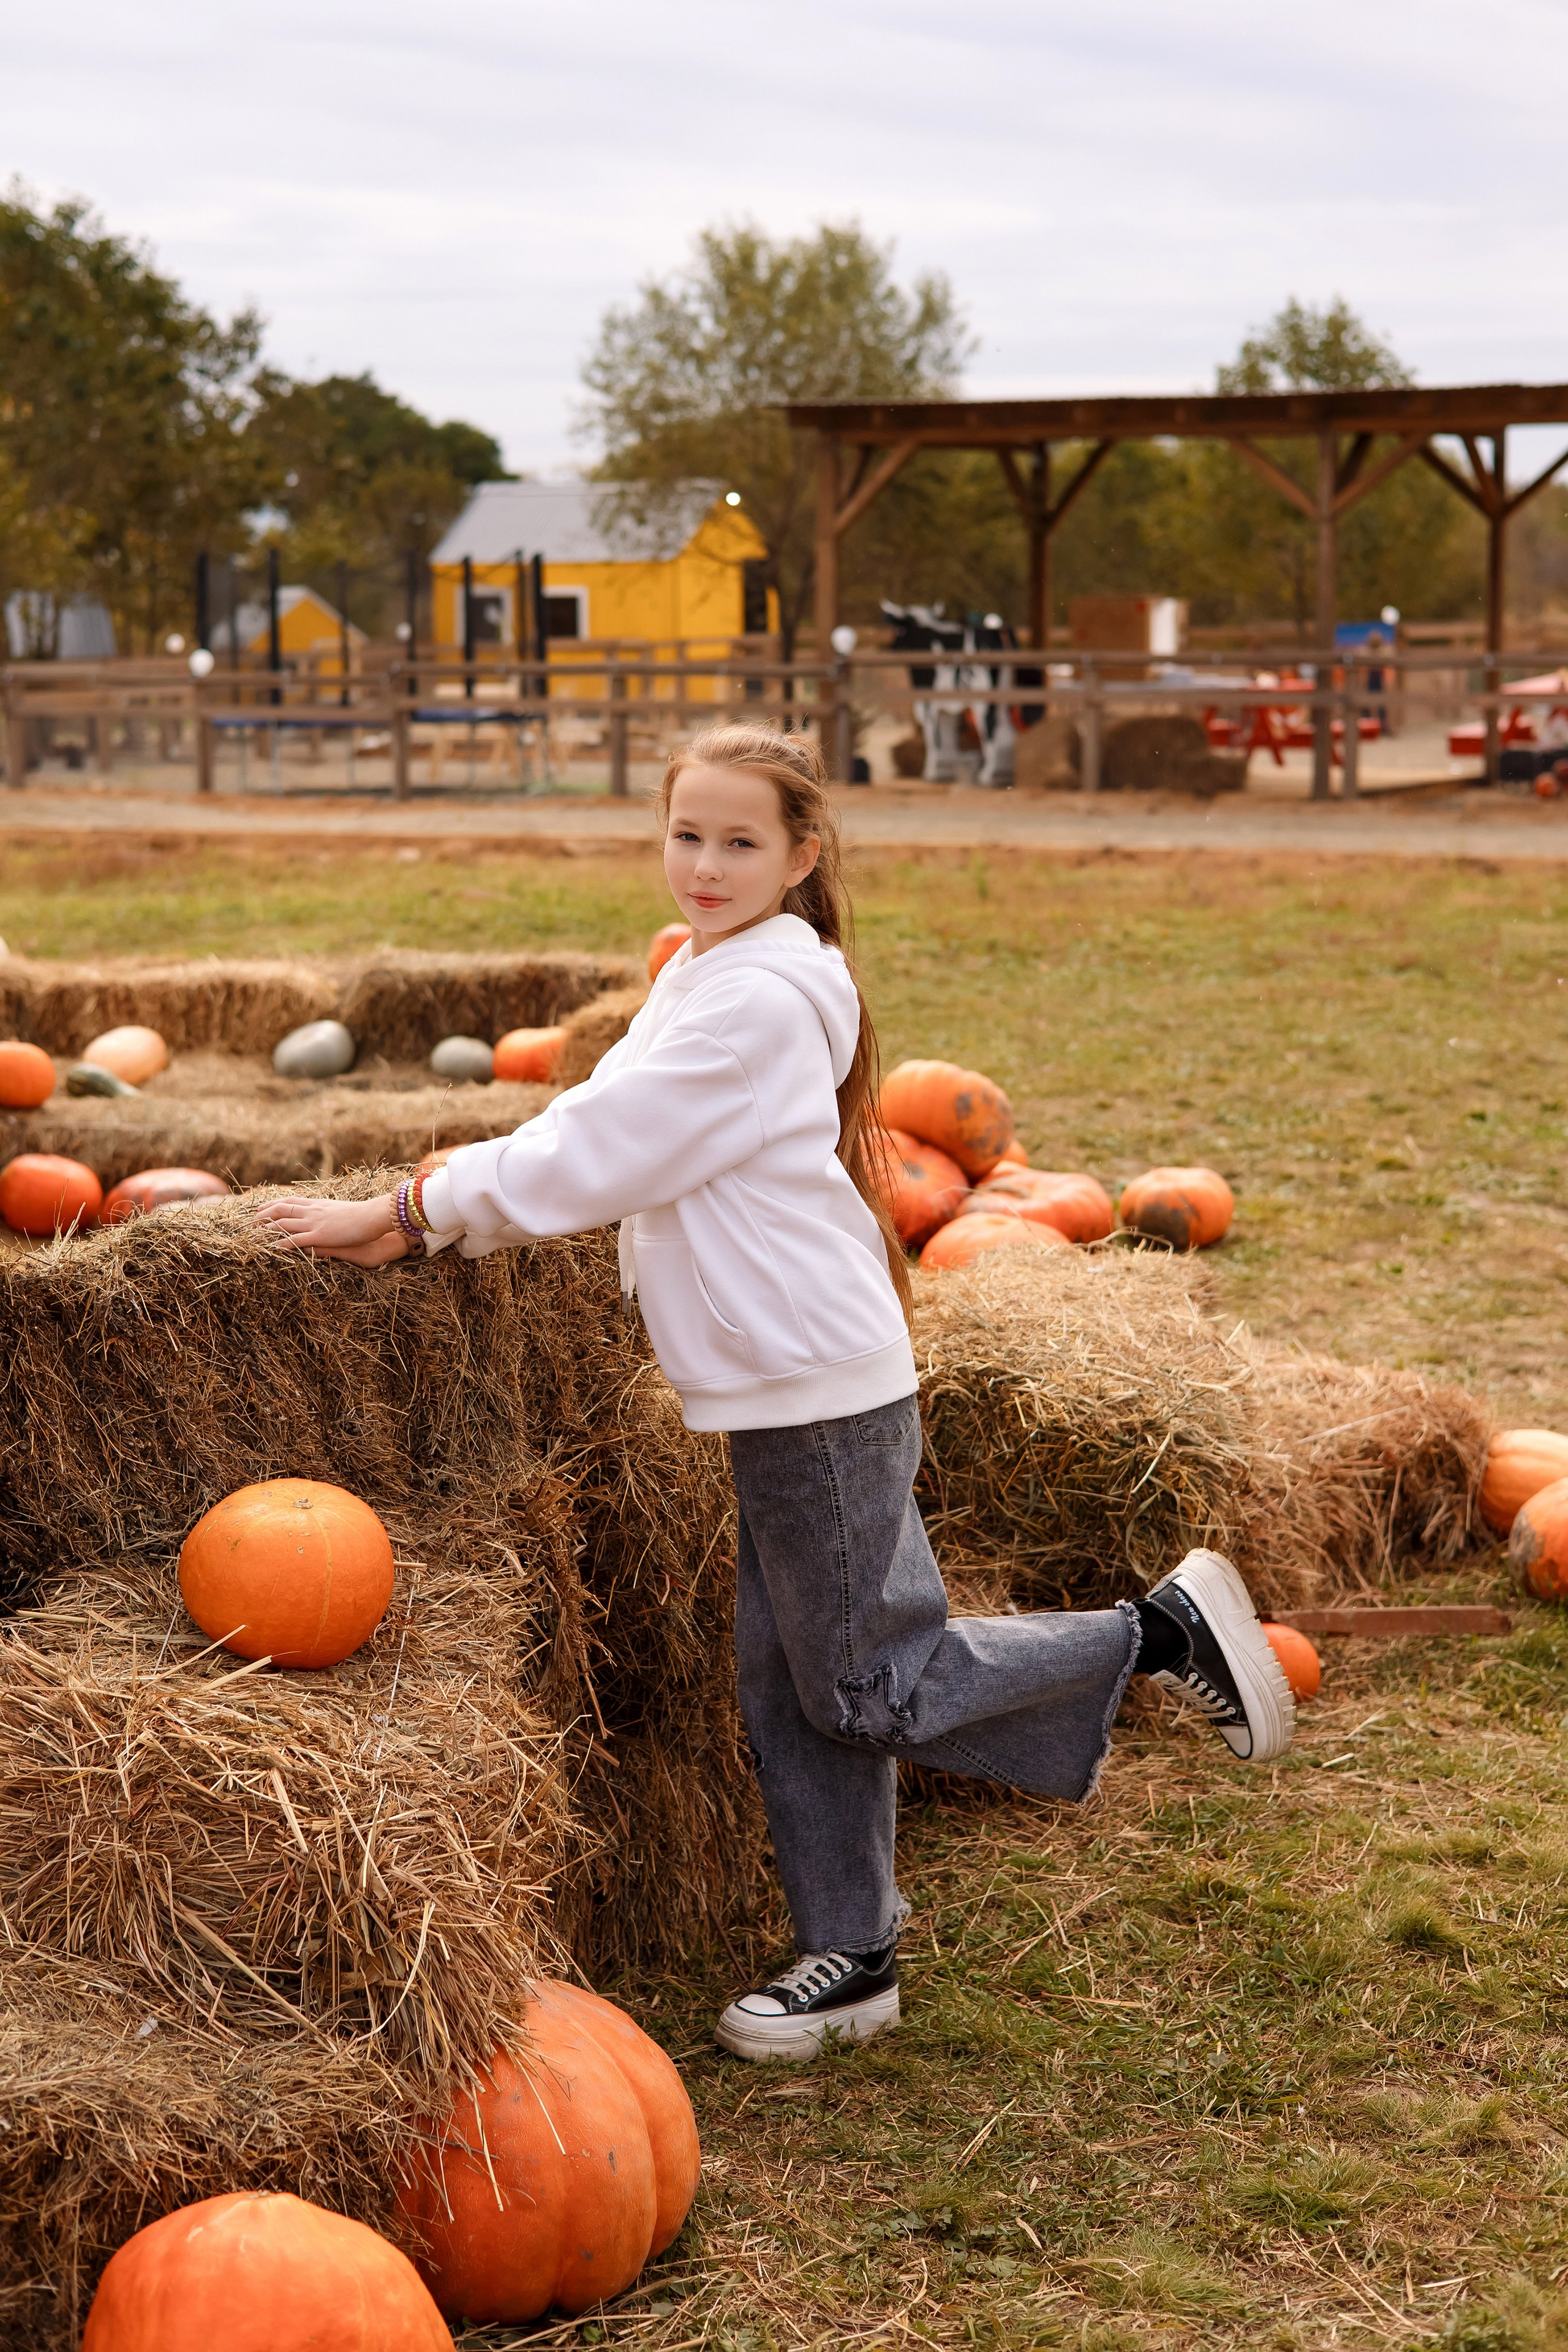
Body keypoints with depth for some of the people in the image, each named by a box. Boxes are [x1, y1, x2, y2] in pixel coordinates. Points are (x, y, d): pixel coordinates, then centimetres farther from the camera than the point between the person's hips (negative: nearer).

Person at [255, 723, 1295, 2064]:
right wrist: (444, 1215, 2)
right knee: (785, 1687, 13)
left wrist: (409, 1213, -13)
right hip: (782, 1393, 9)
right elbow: (602, 1136, 15)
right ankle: (853, 1958, 23)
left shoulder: (760, 999, -19)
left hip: (825, 1392, -9)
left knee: (867, 1688, 1)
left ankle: (1164, 1634, 10)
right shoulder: (704, 974, 13)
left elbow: (596, 1154, -20)